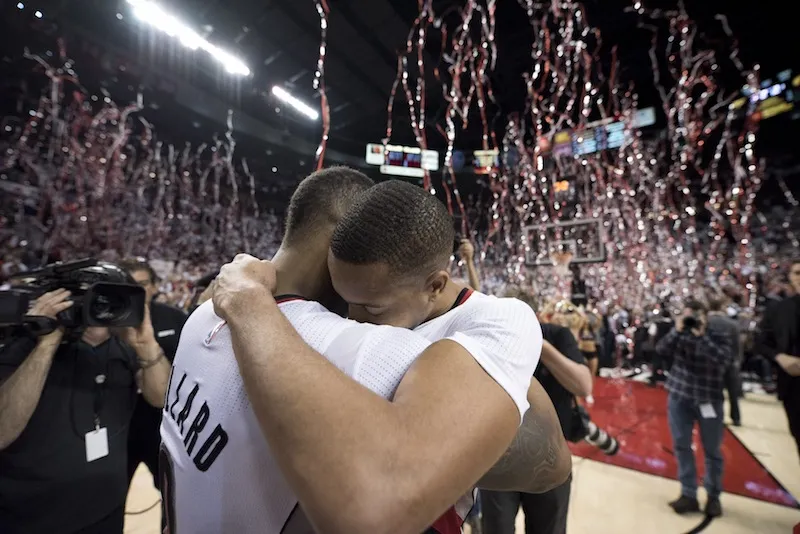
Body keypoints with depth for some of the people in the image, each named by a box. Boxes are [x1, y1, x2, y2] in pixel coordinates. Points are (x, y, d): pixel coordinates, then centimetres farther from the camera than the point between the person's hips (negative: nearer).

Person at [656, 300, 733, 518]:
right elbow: (661, 349, -14)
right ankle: (689, 495, 15)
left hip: (709, 400, -1)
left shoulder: (719, 338, -4)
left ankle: (713, 497, 29)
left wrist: (701, 336, -23)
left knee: (712, 450, 11)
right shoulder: (680, 336, 1)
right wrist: (677, 330, -23)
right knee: (681, 446, 4)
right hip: (679, 398, 1)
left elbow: (723, 360, -21)